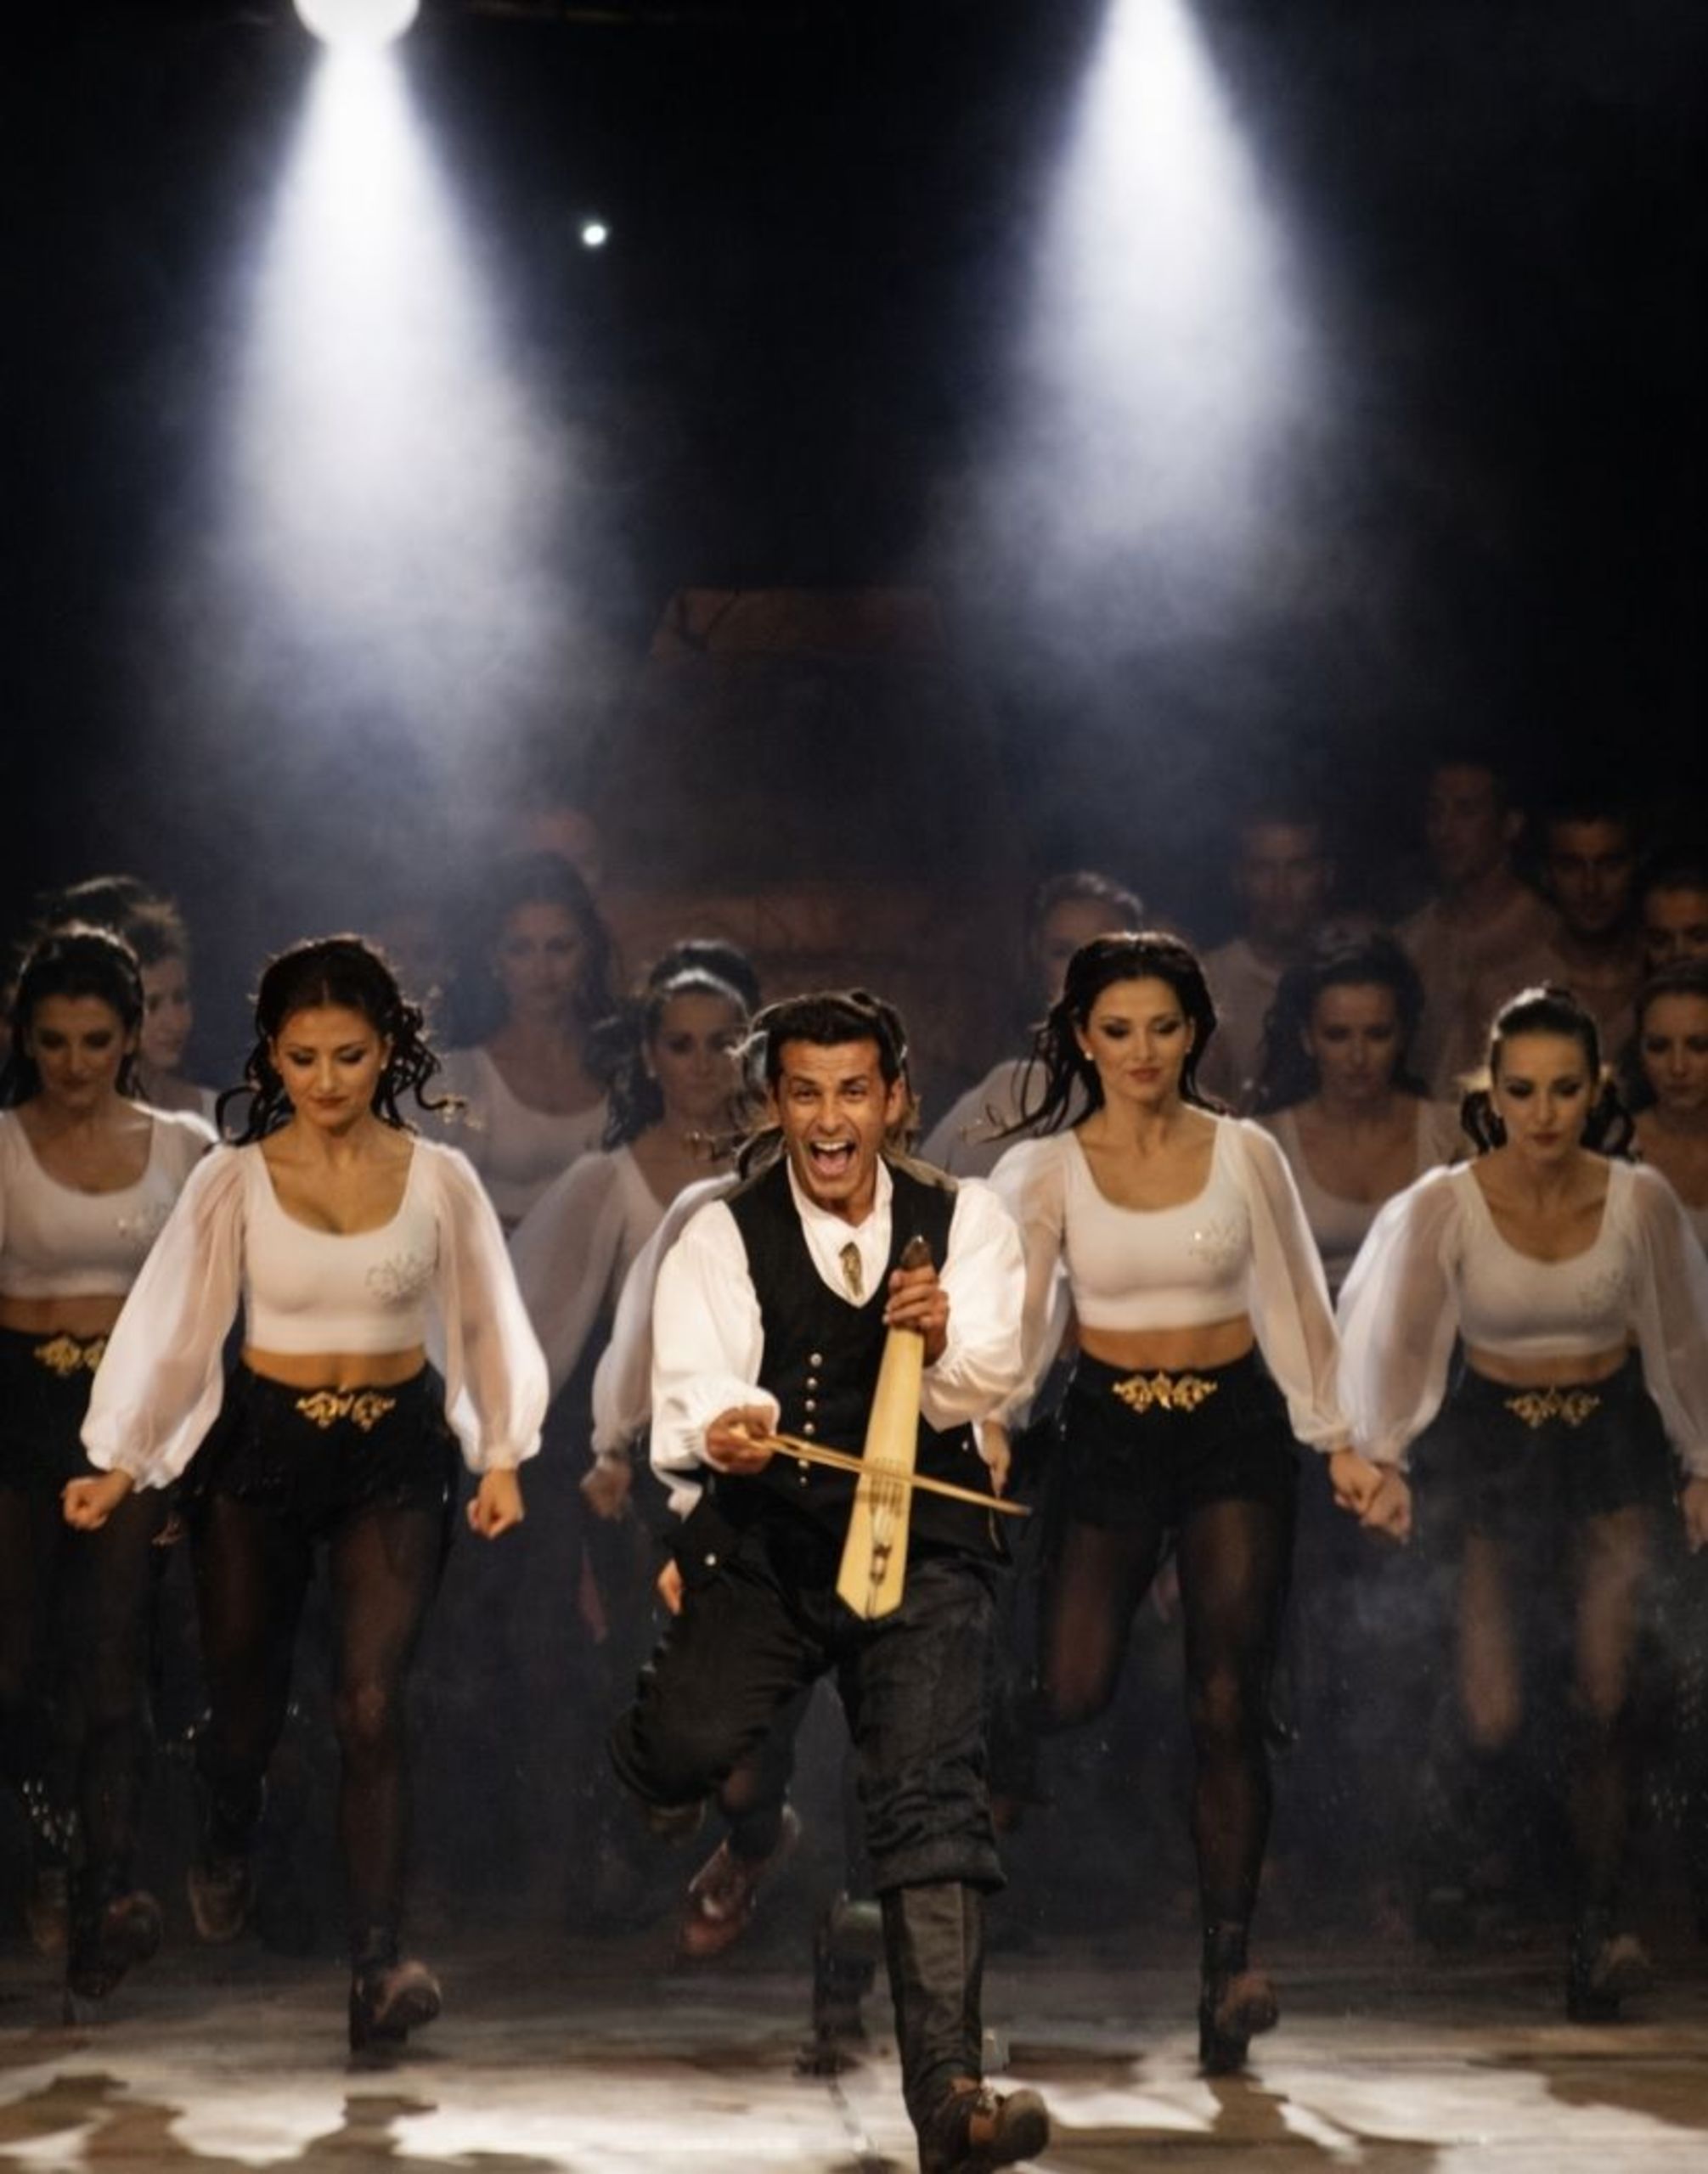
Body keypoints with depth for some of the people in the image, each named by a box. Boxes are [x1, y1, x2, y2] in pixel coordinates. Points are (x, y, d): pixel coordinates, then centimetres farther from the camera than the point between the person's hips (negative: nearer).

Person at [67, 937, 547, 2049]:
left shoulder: (438, 1178, -2)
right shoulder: (236, 1180, -5)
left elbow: (483, 1323, 5)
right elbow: (175, 1322, -7)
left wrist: (503, 1456, 1)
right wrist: (122, 1465, -12)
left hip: (397, 1454, 0)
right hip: (262, 1450, 1)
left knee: (372, 1702, -14)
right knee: (248, 1697, 14)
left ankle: (379, 1959, -16)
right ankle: (227, 1850, 48)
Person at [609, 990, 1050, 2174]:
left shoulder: (964, 1218, 3)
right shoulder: (724, 1235, 0)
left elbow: (988, 1378, -12)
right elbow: (696, 1379, -17)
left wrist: (945, 1342, -36)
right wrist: (722, 1426, -40)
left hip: (922, 1542, -1)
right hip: (764, 1543, 1)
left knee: (935, 1795, -19)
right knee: (688, 1748, -17)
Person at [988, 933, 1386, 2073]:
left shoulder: (1245, 1153, 1)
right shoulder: (1047, 1170, 0)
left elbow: (1291, 1305, 7)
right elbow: (1020, 1323, -8)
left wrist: (1339, 1442, 7)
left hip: (1235, 1431, 0)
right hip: (1109, 1433, 0)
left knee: (1229, 1702, -9)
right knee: (1070, 1700, -5)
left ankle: (1230, 1961, -9)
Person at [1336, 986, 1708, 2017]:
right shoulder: (1445, 1204, -11)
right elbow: (1401, 1339, -4)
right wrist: (1381, 1455, -14)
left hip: (1612, 1442, 0)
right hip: (1491, 1447, 0)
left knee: (1607, 1687, -19)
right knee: (1494, 1715, -8)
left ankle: (1599, 1929, -12)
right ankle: (1493, 1814, 29)